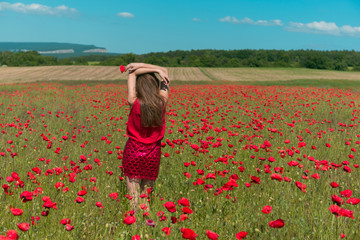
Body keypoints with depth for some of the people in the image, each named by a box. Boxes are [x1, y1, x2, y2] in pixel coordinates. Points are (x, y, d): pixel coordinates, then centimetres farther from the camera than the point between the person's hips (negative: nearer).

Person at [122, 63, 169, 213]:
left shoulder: (134, 103, -13)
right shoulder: (162, 102, -8)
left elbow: (132, 73, -2)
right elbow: (164, 71, 5)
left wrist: (147, 69, -7)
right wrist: (149, 68, -5)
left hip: (133, 151, -2)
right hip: (153, 153, 3)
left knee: (133, 196, 3)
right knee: (147, 195, 12)